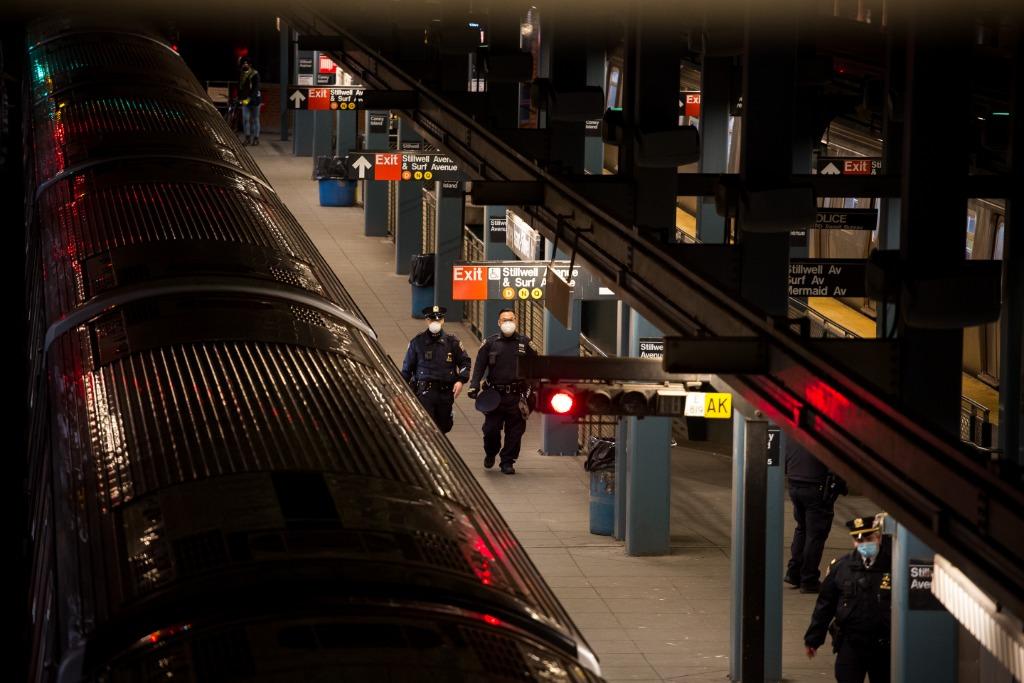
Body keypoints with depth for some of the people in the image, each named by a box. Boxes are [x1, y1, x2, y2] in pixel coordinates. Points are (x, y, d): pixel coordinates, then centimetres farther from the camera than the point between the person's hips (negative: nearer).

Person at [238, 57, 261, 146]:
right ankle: (248, 137, 1)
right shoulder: (241, 75, 10)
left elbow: (256, 88, -15)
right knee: (245, 118, -4)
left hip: (254, 99, -4)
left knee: (255, 119, 1)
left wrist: (249, 98, -23)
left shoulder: (255, 74, -8)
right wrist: (240, 98, 8)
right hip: (244, 100, 4)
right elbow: (239, 87, 18)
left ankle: (256, 138, 7)